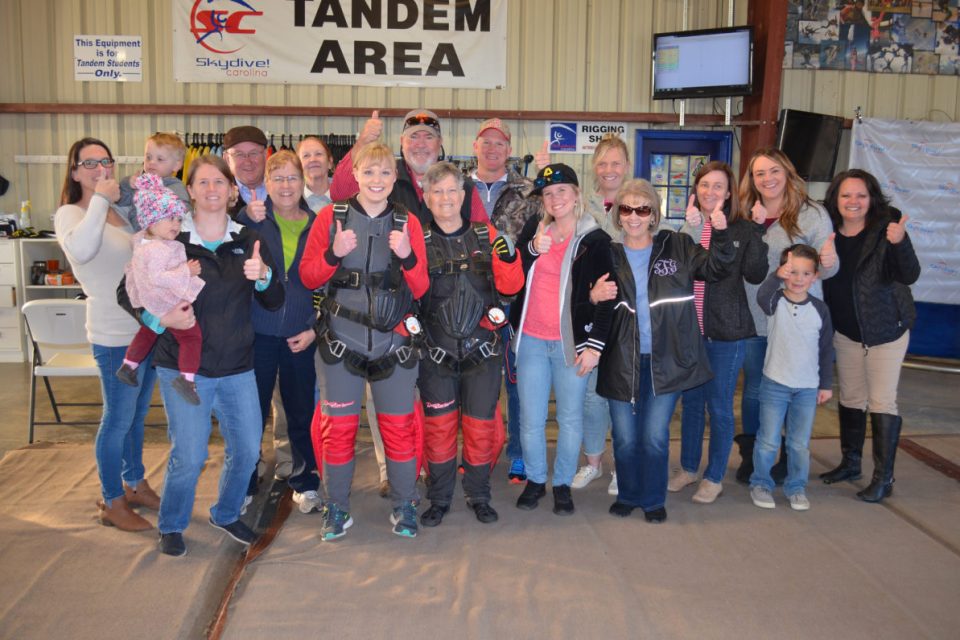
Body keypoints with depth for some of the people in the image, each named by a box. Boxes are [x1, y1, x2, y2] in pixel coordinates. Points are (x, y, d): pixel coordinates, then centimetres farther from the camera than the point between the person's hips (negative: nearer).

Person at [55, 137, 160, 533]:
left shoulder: (121, 213, 11)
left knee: (137, 414, 19)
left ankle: (135, 484, 34)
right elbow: (81, 251, -33)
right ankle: (112, 503, 18)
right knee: (118, 420, 2)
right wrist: (100, 200, -25)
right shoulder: (70, 214, -10)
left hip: (147, 328, 7)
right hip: (115, 336, -7)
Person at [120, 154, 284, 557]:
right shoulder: (169, 240, -6)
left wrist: (263, 276, -21)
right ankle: (171, 527, 26)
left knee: (247, 450, 10)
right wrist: (159, 318, -20)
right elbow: (128, 291, -2)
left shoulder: (248, 241, 3)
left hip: (237, 368, 4)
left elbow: (274, 302, 0)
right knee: (189, 457, -2)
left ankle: (226, 515, 37)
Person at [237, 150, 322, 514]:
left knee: (302, 413, 12)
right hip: (257, 333, -1)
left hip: (301, 336, 2)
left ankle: (305, 482, 29)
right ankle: (243, 486, 24)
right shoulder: (250, 219, 0)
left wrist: (315, 328, 0)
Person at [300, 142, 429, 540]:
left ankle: (404, 505, 24)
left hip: (394, 340, 1)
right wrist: (334, 254, -16)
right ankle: (336, 508, 23)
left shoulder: (407, 223, 4)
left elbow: (420, 290, 2)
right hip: (340, 340, 0)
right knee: (337, 426, 6)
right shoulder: (331, 217, 2)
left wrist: (408, 256, -17)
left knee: (399, 426, 6)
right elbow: (308, 278, 2)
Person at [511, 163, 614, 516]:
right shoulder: (534, 227, 6)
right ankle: (535, 480, 26)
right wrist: (533, 248, -13)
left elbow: (605, 297, -4)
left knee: (570, 417, 8)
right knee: (531, 418, 7)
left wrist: (594, 344, -9)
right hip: (531, 340, 3)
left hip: (571, 342, -2)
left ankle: (563, 484, 25)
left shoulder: (595, 240, -4)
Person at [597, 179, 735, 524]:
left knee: (655, 436, 3)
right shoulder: (610, 255, 5)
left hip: (666, 360, -1)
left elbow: (714, 268, -6)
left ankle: (653, 500, 24)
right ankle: (627, 495, 31)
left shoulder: (677, 246, 2)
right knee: (625, 438, 9)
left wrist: (720, 234, -21)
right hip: (623, 361, 1)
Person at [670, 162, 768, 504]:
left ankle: (715, 477, 22)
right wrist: (691, 229, -19)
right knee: (691, 401, 16)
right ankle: (688, 468, 32)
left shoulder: (743, 229, -3)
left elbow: (755, 274, -14)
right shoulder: (686, 226, 5)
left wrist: (758, 230, -20)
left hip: (726, 333, -3)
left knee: (719, 406, 7)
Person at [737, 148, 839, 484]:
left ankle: (791, 459, 25)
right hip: (754, 319, 4)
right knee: (753, 390, 12)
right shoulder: (747, 215, 5)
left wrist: (829, 262, -30)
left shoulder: (812, 214, -7)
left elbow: (827, 270, -6)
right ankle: (750, 457, 27)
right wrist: (754, 226, -9)